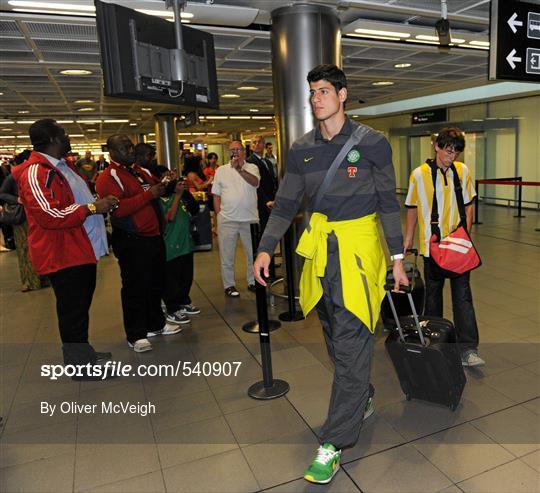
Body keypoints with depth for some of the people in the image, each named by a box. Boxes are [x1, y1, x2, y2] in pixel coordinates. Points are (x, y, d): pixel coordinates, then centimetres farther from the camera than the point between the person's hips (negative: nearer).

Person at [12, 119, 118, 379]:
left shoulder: (62, 167, 16)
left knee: (81, 305, 20)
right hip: (63, 255, -10)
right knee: (72, 309, 1)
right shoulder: (36, 172, -18)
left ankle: (83, 351, 36)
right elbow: (50, 215, -27)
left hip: (82, 250, 10)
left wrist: (100, 203, 10)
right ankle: (79, 365, 14)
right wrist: (93, 208, -22)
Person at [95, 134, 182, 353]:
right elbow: (118, 209, -25)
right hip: (131, 242, -8)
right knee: (134, 288, 0)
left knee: (156, 283, 17)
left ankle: (156, 323, 33)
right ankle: (136, 335, 13)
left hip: (154, 237, 8)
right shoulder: (108, 178, -10)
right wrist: (149, 194, -24)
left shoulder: (142, 171, 14)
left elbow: (156, 190, 30)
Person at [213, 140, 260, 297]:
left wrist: (239, 169, -32)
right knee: (227, 255, 5)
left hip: (250, 219, 1)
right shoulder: (221, 170, 6)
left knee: (254, 253, 10)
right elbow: (216, 195, 6)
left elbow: (254, 182, -19)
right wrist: (219, 216, 0)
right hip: (227, 219, 0)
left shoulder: (252, 168, 3)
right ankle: (229, 285, 18)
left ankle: (253, 282, 27)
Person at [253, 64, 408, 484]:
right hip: (320, 247, 5)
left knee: (350, 342, -6)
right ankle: (362, 402, 39)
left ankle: (335, 442, 3)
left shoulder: (371, 142, -4)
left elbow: (389, 203, 0)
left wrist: (397, 256, -1)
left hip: (359, 245, -5)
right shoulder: (301, 149, 7)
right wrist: (266, 248, -4)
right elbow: (285, 204, 7)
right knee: (336, 336, 15)